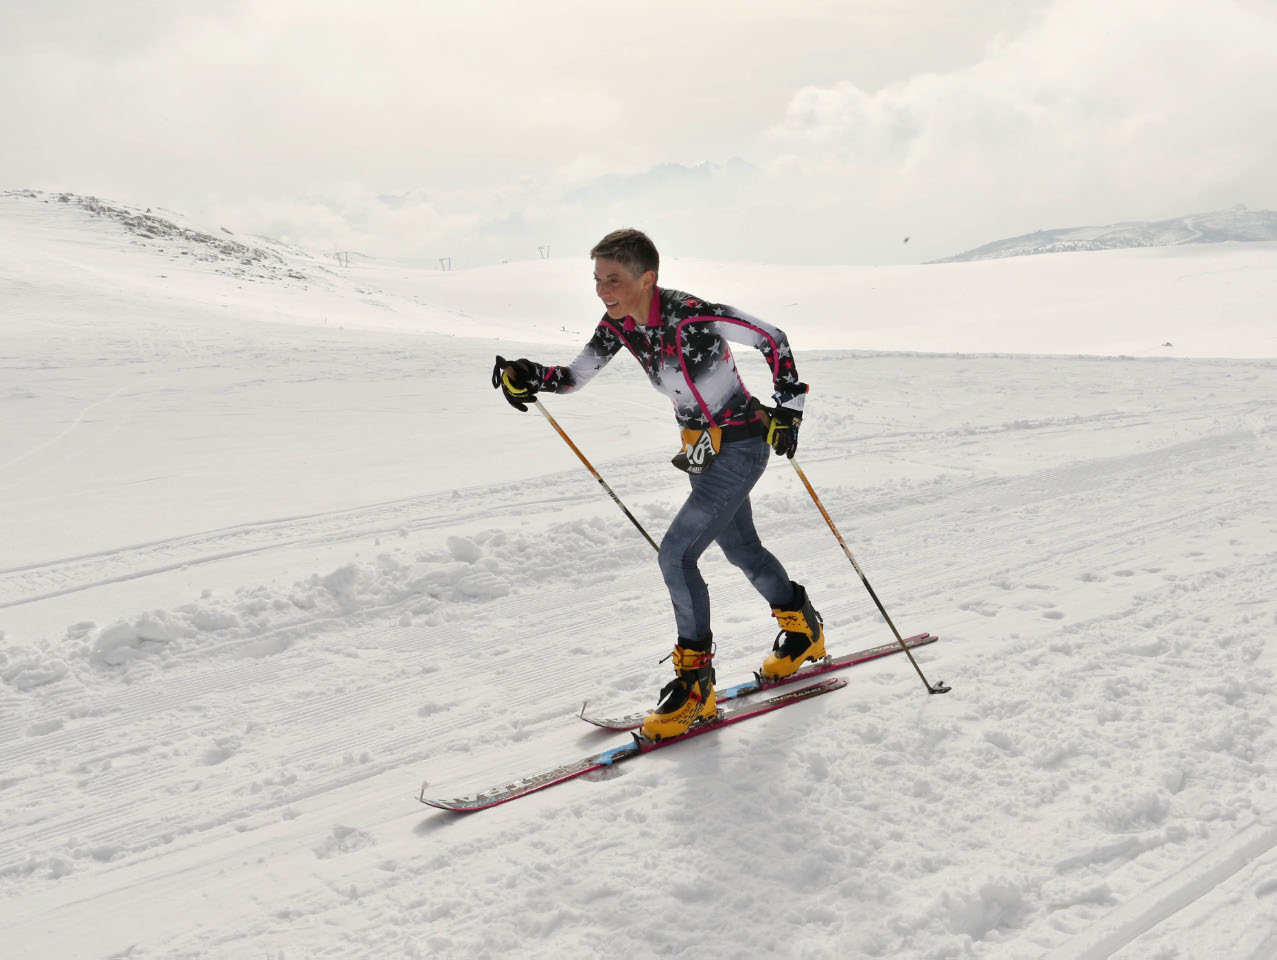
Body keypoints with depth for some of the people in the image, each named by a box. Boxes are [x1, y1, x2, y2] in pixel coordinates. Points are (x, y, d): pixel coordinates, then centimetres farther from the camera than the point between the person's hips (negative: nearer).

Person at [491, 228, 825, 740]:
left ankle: (696, 683, -2)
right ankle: (803, 630, 47)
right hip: (703, 449, 9)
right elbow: (574, 376, 0)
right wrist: (526, 376, -18)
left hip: (741, 445, -8)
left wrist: (789, 406, -18)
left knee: (676, 553, -15)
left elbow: (772, 339, -17)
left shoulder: (693, 315, -28)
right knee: (742, 548, 23)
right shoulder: (618, 323, -7)